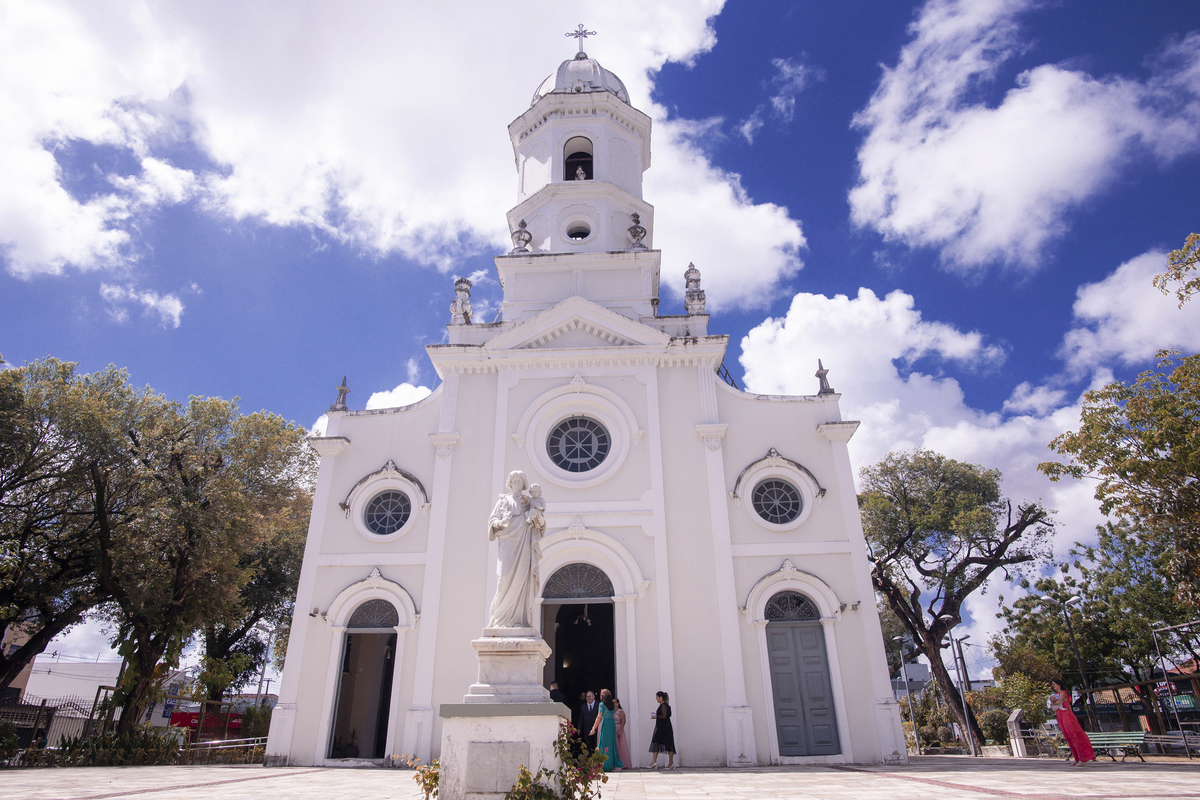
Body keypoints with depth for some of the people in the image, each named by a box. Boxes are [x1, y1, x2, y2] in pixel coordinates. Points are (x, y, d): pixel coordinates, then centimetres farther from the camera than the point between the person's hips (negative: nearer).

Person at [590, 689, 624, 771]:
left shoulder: (602, 704, -6)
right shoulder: (613, 704, 11)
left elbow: (599, 717, -7)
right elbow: (614, 716, 13)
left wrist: (594, 728, -4)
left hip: (604, 724, -6)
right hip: (613, 724, 6)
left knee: (604, 745, -2)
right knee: (612, 743, 11)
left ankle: (606, 766, -3)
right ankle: (613, 764, 13)